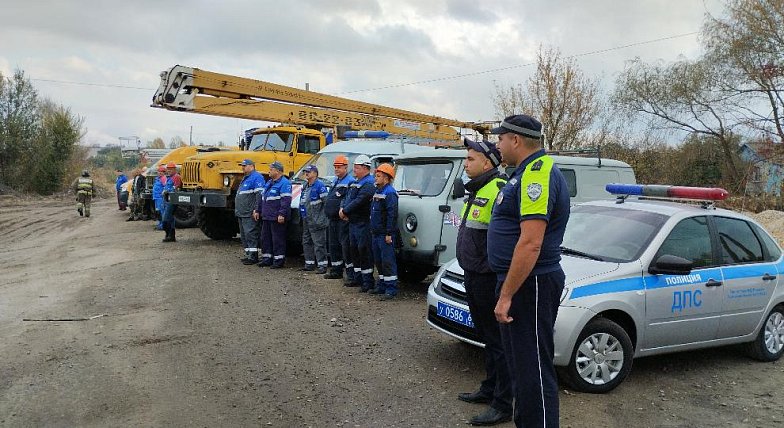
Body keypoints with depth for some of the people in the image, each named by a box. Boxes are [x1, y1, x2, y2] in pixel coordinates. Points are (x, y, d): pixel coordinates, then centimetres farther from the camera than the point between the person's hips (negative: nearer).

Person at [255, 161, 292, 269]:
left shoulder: (284, 183, -11)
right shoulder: (269, 183, 19)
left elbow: (286, 200, -19)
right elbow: (262, 198, 25)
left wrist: (282, 214, -25)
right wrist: (258, 210, 22)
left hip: (277, 218, -9)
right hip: (266, 216, 9)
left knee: (278, 239, -3)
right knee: (265, 238, 13)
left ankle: (279, 260, 4)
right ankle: (267, 258, 23)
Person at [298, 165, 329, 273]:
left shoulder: (319, 185, -12)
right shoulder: (305, 186, 17)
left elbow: (326, 201, -16)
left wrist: (322, 217, -16)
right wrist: (302, 215, 20)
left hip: (316, 221, -10)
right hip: (306, 221, 10)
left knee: (319, 244, -7)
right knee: (306, 243, 14)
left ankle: (322, 266, -3)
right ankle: (309, 264, 22)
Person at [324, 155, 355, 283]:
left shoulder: (350, 181, -11)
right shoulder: (336, 181, 20)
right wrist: (328, 209, 18)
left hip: (343, 219, -10)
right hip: (333, 218, 10)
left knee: (346, 245, -11)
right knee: (333, 245, 15)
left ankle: (351, 274, -7)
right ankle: (336, 271, 26)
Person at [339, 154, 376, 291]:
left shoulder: (369, 184, -14)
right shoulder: (355, 183, 18)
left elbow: (359, 201, -23)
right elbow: (347, 197, 18)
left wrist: (345, 211, -15)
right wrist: (342, 208, 0)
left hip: (363, 223, -10)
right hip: (352, 222, 10)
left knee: (364, 251, -6)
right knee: (354, 249, 15)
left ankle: (368, 281, 0)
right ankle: (358, 278, 25)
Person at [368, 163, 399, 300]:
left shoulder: (389, 193, -14)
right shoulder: (377, 191, 17)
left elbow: (392, 214, -20)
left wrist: (389, 234, -23)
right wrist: (372, 229, 20)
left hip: (385, 234, -10)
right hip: (376, 233, 10)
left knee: (388, 261, -7)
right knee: (379, 261, 15)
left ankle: (391, 289, -2)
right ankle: (381, 285, 25)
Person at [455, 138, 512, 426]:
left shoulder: (498, 190, -19)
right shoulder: (475, 191, 14)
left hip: (489, 280, -10)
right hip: (473, 277, 10)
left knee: (498, 342, -1)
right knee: (486, 337, 20)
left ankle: (503, 405, 9)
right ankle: (490, 389, 34)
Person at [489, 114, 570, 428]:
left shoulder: (537, 174, -19)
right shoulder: (527, 172, 15)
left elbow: (531, 243, -27)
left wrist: (506, 295, -23)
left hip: (530, 285, -11)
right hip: (519, 282, 11)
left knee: (533, 369, -2)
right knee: (520, 363, 20)